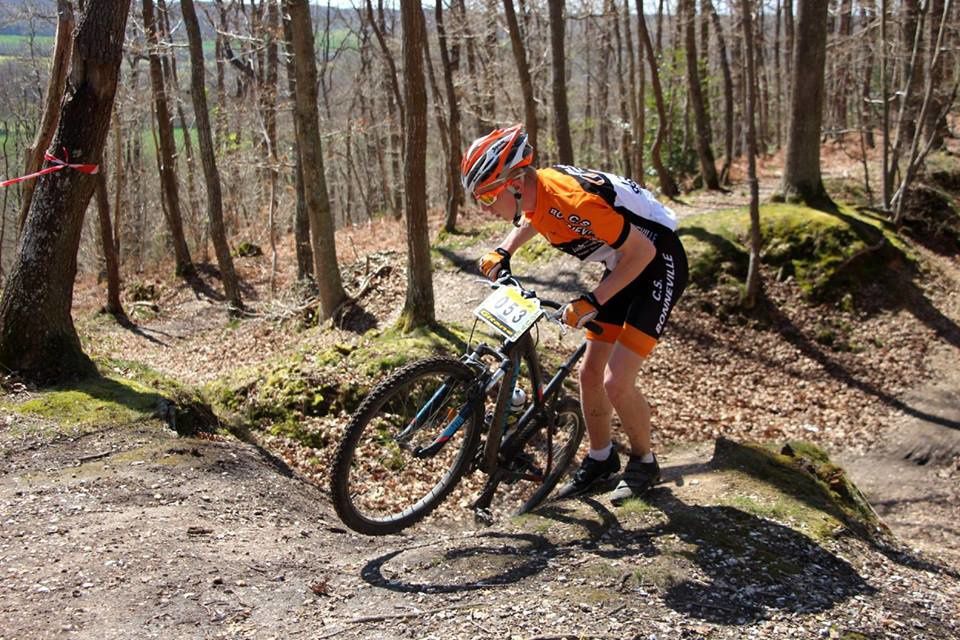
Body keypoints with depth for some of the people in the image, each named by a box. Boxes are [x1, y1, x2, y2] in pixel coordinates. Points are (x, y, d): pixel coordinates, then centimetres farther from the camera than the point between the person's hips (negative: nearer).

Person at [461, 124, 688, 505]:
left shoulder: (570, 200, -33)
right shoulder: (534, 192, -7)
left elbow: (642, 251, -26)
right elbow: (532, 219, 21)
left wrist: (592, 301, -25)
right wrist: (503, 252, 4)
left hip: (657, 263, -9)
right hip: (624, 266, 9)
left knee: (616, 381, -13)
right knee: (590, 373, 10)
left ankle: (644, 464, 11)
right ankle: (600, 463, 27)